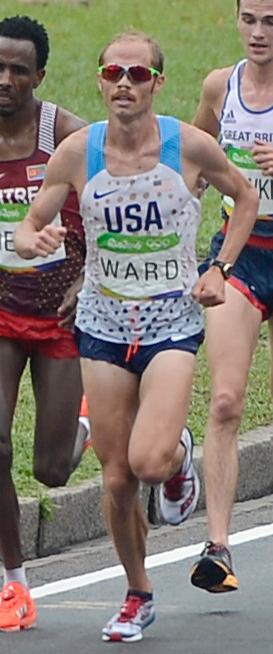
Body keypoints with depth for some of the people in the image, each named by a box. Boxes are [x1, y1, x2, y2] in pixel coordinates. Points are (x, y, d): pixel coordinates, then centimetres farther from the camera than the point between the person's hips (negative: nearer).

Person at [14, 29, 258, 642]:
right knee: (117, 480, 3)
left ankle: (180, 455, 15)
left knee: (150, 462, -22)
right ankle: (138, 595, 25)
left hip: (173, 323, -2)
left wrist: (219, 268, -2)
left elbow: (245, 197, 9)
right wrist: (34, 240, -24)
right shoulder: (78, 151, -6)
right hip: (103, 326, 2)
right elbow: (28, 226, 0)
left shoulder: (190, 145, -9)